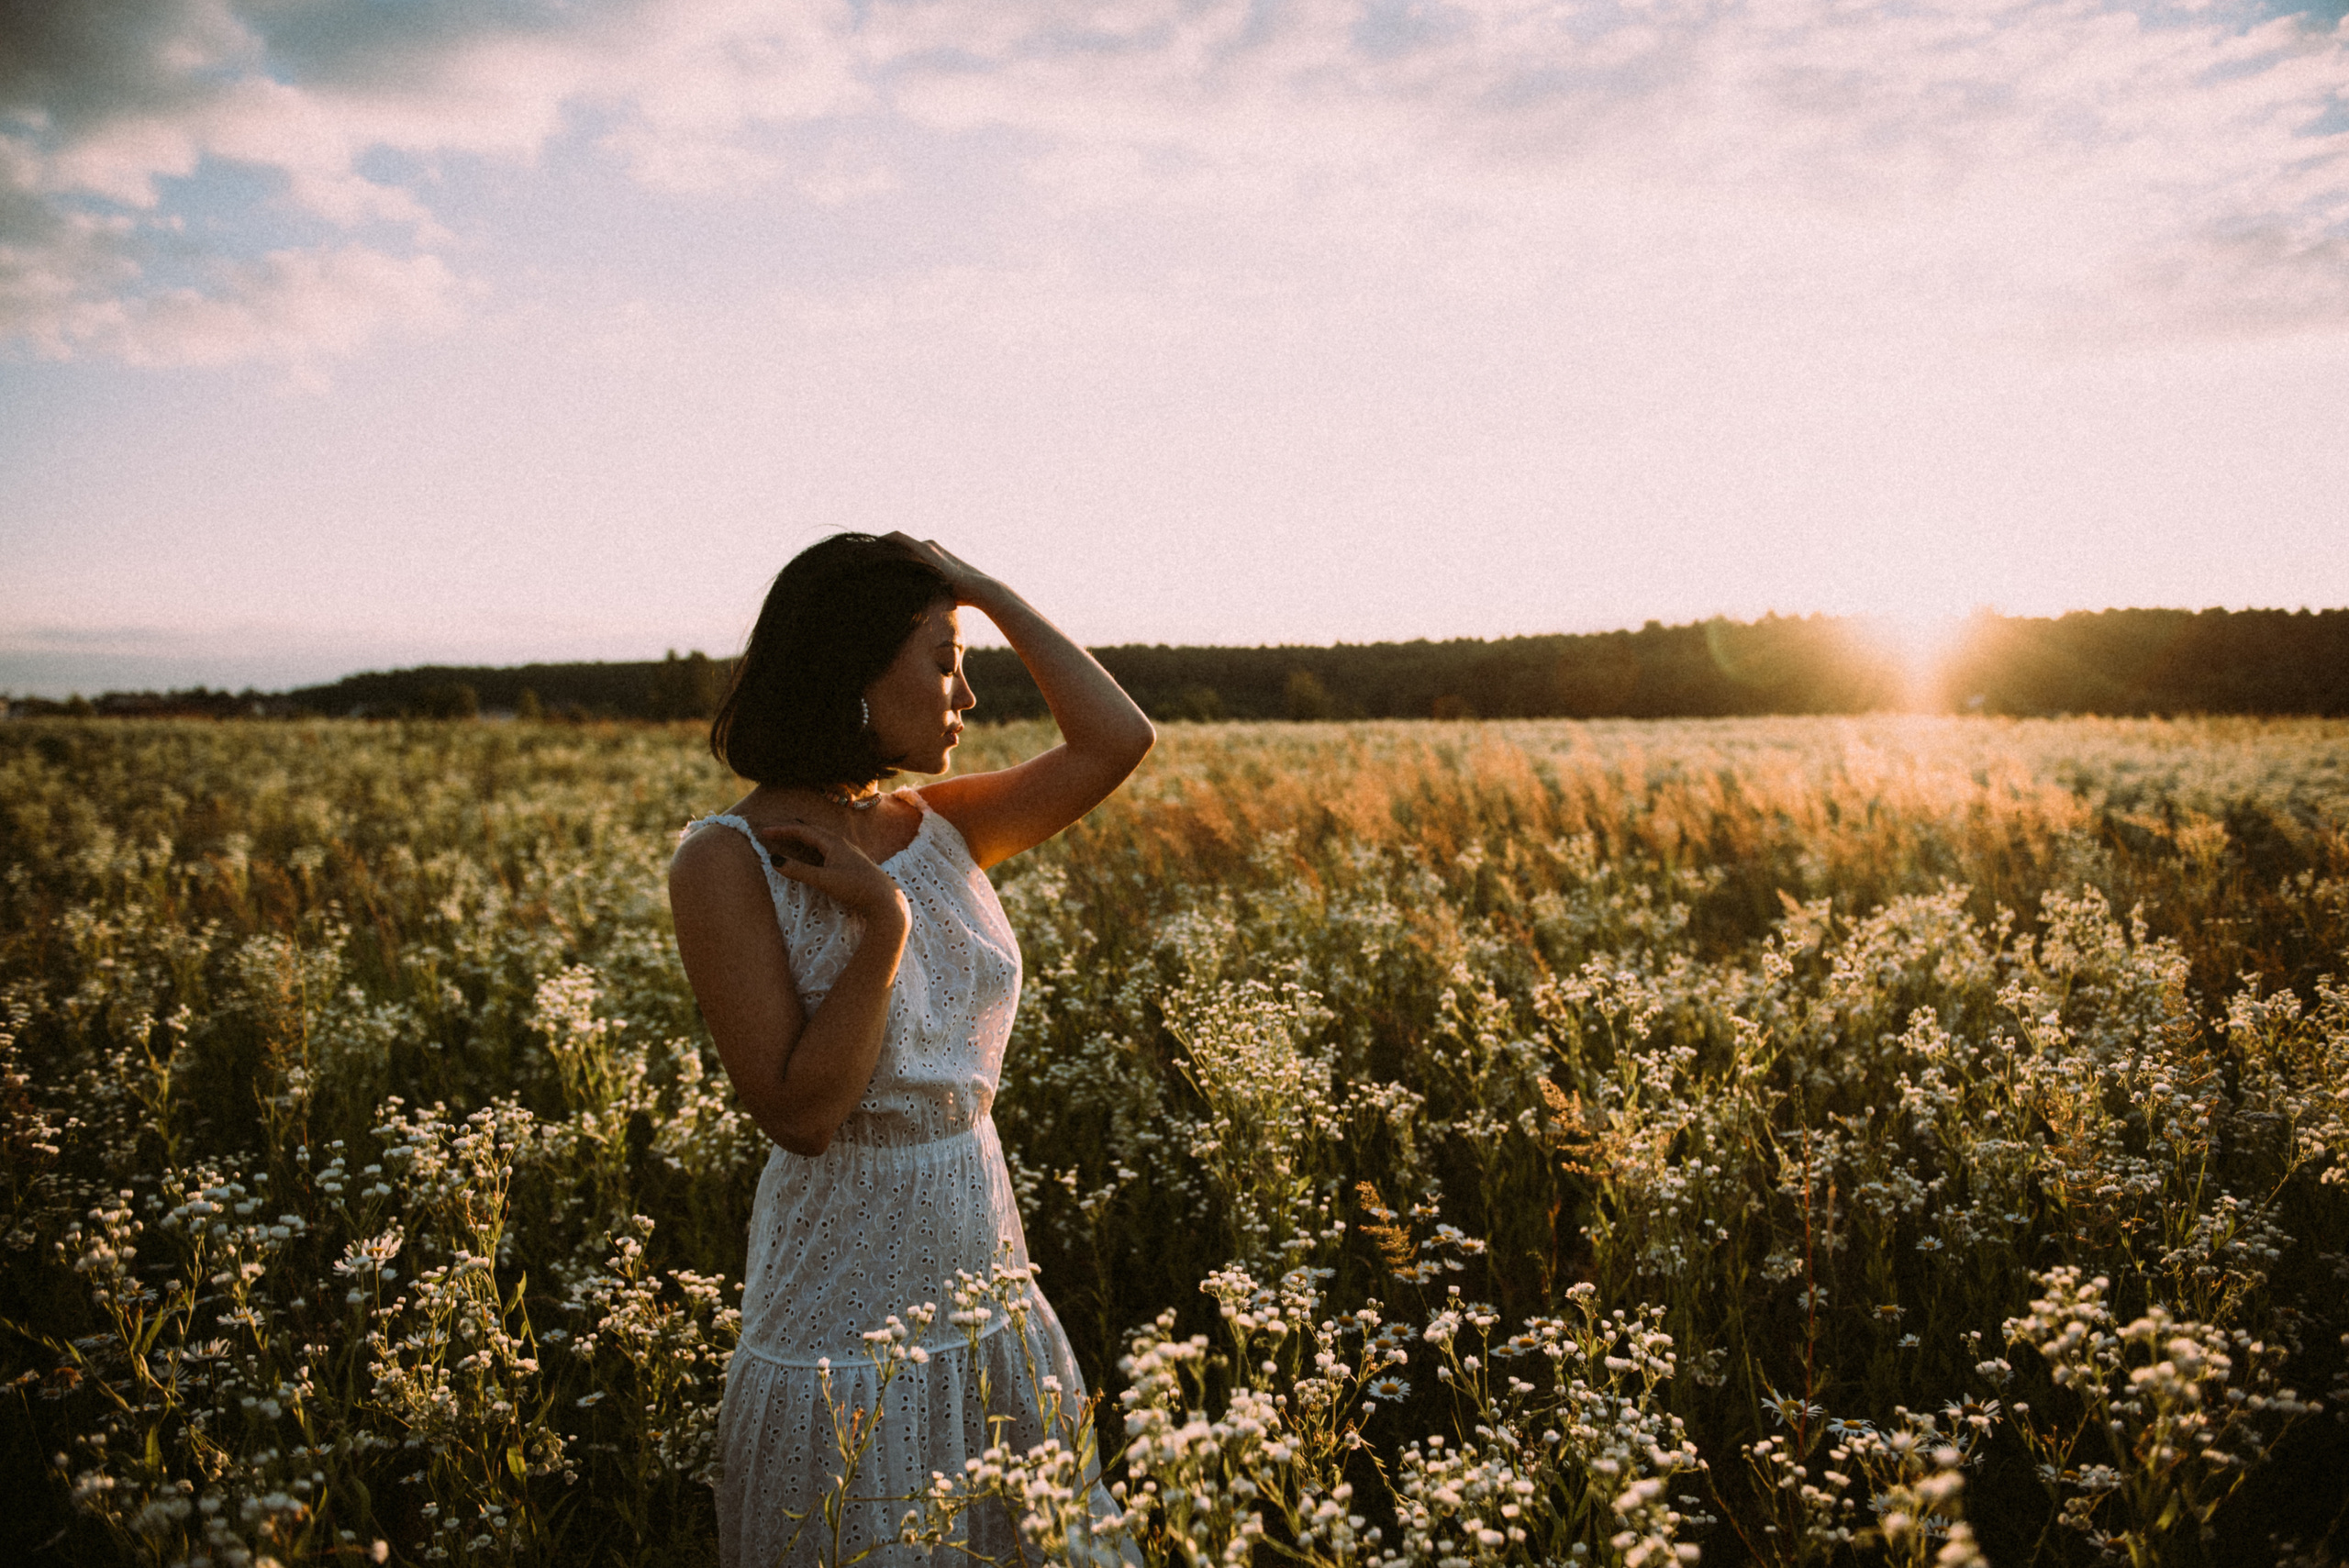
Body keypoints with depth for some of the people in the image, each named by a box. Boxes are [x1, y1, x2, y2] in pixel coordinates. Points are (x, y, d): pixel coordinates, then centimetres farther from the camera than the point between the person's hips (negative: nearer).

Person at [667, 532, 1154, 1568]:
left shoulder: (942, 830, 4)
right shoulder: (727, 862, -14)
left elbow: (1118, 739, -5)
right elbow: (799, 1113, -18)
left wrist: (982, 587, -1)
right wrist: (884, 923, -20)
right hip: (846, 1335, -6)